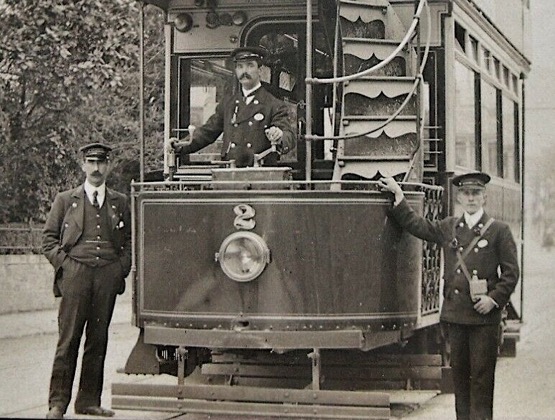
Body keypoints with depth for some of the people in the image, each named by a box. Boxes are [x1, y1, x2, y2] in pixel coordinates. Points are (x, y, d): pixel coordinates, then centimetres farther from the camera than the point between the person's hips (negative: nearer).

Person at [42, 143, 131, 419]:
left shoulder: (120, 203, 16)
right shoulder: (65, 200, 12)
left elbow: (130, 241, 17)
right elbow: (49, 239, 11)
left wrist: (122, 268, 3)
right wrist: (64, 264, -2)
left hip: (108, 276, 2)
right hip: (75, 273, -2)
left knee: (98, 340, 3)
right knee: (68, 339, -6)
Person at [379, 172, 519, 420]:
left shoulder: (499, 231, 0)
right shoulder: (448, 228, 11)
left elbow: (511, 273, 0)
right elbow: (415, 225, 18)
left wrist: (494, 298, -11)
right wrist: (397, 194, 13)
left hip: (484, 315, -4)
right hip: (454, 313, 4)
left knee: (481, 374, -2)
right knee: (459, 372, 8)